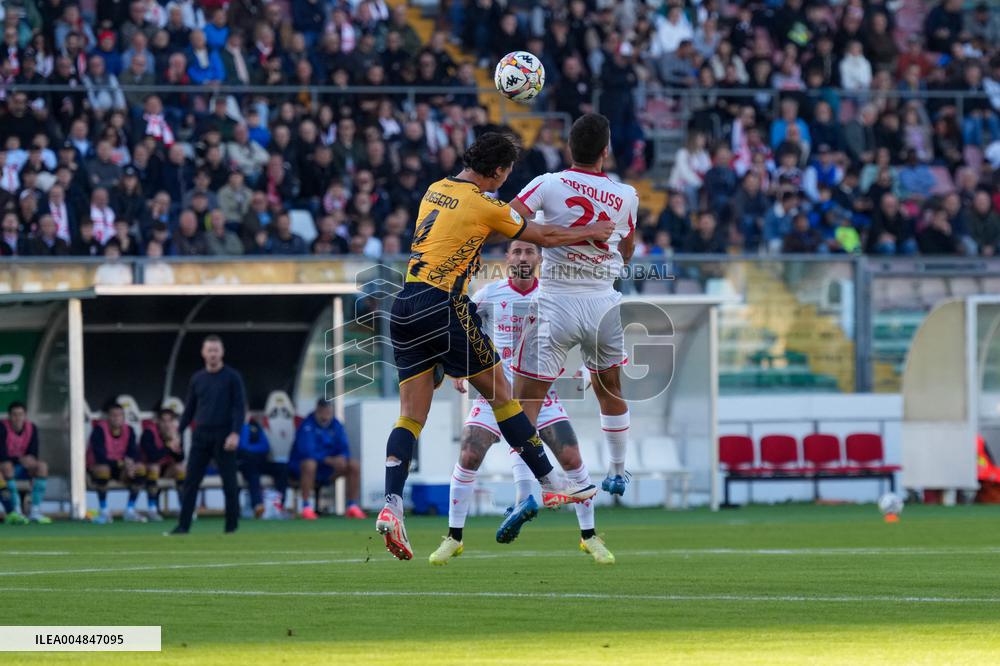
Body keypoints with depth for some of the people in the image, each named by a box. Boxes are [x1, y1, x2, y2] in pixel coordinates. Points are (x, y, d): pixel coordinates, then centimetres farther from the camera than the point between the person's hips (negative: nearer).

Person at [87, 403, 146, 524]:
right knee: (102, 469, -40)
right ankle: (104, 511, -24)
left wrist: (130, 462, -30)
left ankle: (130, 510, -8)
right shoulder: (99, 429, -18)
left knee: (140, 468, -20)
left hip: (120, 465, 5)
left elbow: (133, 454, -7)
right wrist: (119, 463, -32)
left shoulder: (129, 430, -2)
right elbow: (100, 456, -26)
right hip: (96, 466, -5)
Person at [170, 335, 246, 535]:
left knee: (230, 483, -1)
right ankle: (183, 525, -2)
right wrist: (178, 432, 9)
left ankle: (232, 526, 5)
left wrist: (235, 433, -18)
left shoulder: (232, 377, -1)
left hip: (223, 437, -4)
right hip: (201, 436, 4)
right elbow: (190, 409, 17)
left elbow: (239, 407, -7)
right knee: (191, 481, -2)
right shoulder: (197, 379, 12)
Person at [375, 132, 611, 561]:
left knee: (411, 415, 2)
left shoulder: (435, 190, 13)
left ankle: (391, 506, -15)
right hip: (443, 307, -7)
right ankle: (550, 485, 15)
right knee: (499, 392, 6)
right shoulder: (483, 206, -7)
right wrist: (590, 233, 21)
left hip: (405, 307, 7)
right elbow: (543, 236, 4)